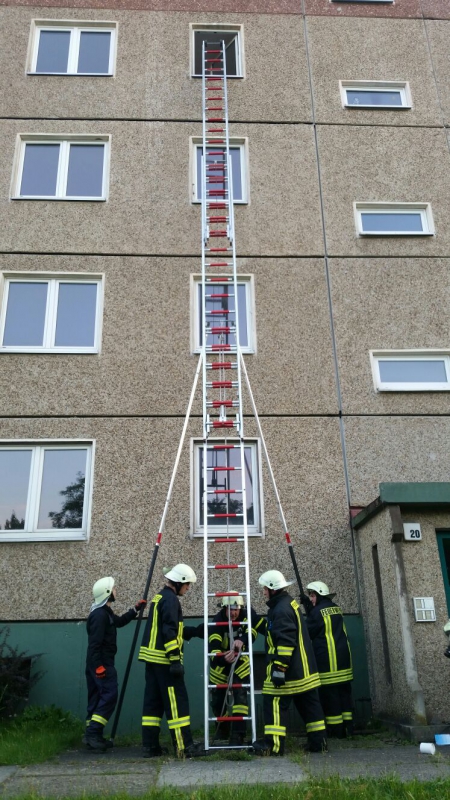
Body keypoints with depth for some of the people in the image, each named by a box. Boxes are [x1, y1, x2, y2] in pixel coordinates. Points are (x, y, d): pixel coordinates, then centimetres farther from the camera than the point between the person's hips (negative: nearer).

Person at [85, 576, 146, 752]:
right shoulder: (100, 615, -17)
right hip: (101, 663, -11)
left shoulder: (105, 612, 16)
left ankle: (92, 735, 16)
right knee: (109, 695, -12)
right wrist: (98, 665, -26)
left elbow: (119, 622, 33)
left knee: (97, 698, 12)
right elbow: (94, 643, -23)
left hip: (98, 663, 11)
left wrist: (135, 610, 28)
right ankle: (93, 733, -14)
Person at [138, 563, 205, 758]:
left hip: (151, 656, 10)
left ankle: (150, 746, 15)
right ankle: (184, 746, -2)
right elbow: (169, 632, -21)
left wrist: (191, 632, 26)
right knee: (177, 701, -5)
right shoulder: (171, 599, -14)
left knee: (153, 700, 11)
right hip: (164, 658, -10)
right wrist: (176, 660, -21)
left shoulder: (159, 596, 17)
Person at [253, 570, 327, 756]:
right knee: (308, 703, 13)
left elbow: (286, 641, -25)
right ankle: (318, 741, 18)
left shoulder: (281, 609, -18)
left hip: (289, 669, -10)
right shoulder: (290, 603, 14)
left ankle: (273, 744, 0)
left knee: (275, 702, -3)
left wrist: (279, 667, -23)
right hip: (304, 668, 10)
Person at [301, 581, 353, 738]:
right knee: (344, 691, 12)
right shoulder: (335, 608, 12)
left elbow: (308, 632, -6)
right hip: (343, 656, 8)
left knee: (330, 694, -1)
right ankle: (348, 726, 16)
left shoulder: (318, 611, -12)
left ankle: (336, 729, 2)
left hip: (328, 660, -8)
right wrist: (308, 606, 11)